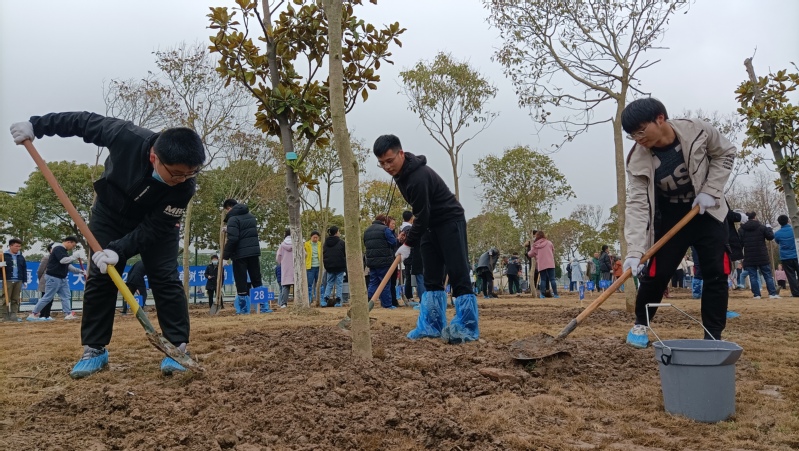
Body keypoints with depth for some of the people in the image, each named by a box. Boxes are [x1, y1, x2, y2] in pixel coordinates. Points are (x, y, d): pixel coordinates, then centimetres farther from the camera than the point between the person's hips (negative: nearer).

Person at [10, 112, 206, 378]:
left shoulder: (185, 185, -37)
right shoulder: (126, 137, -38)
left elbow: (154, 227, -30)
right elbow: (85, 122, -19)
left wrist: (119, 250, -40)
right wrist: (36, 126, -13)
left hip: (157, 222, -1)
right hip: (111, 214, 1)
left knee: (165, 277, -12)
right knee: (100, 277, -1)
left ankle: (177, 348, -5)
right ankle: (95, 350, 8)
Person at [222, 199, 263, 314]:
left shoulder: (233, 219, -10)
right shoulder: (251, 216, 15)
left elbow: (232, 239, -19)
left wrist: (226, 254, -10)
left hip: (240, 254, -7)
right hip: (254, 252, 7)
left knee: (241, 282, 0)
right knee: (256, 280, 12)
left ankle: (243, 308, 1)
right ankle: (262, 306, 10)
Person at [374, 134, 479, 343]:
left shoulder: (418, 177, -29)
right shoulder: (401, 171, 2)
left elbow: (422, 216, -24)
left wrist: (408, 244, -14)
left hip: (450, 222, -9)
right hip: (431, 225, 10)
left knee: (458, 274, -13)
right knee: (431, 278, 6)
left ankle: (467, 328, -13)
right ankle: (433, 325, 8)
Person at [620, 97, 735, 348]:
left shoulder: (698, 131, -22)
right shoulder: (638, 161, -22)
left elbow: (725, 154, -3)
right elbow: (637, 204, -27)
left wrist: (710, 191, -16)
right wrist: (634, 251, -36)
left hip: (707, 212, 1)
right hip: (670, 218, -1)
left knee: (716, 274, -3)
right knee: (656, 274, -5)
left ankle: (714, 337, 8)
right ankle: (640, 325, 18)